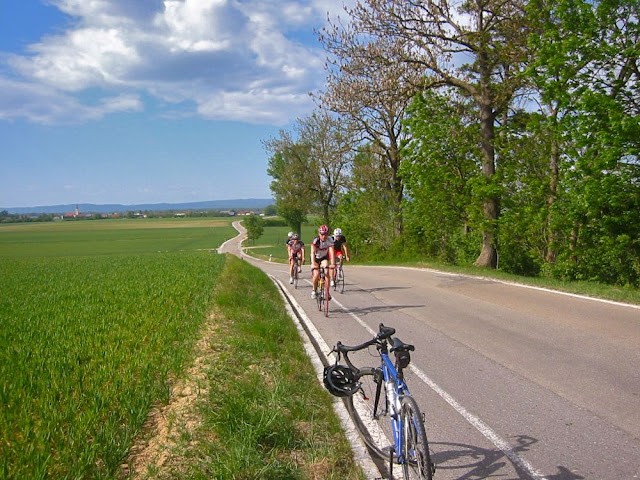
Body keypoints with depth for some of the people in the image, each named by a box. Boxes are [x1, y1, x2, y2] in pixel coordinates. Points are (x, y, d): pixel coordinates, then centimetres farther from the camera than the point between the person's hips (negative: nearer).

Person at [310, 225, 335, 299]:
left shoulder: (330, 240, -23)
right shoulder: (316, 240, -28)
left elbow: (332, 252, -32)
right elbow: (313, 252, -37)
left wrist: (333, 263, -45)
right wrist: (313, 263, -52)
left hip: (324, 258, 1)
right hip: (316, 258, -1)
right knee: (316, 275, -18)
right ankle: (314, 290, 8)